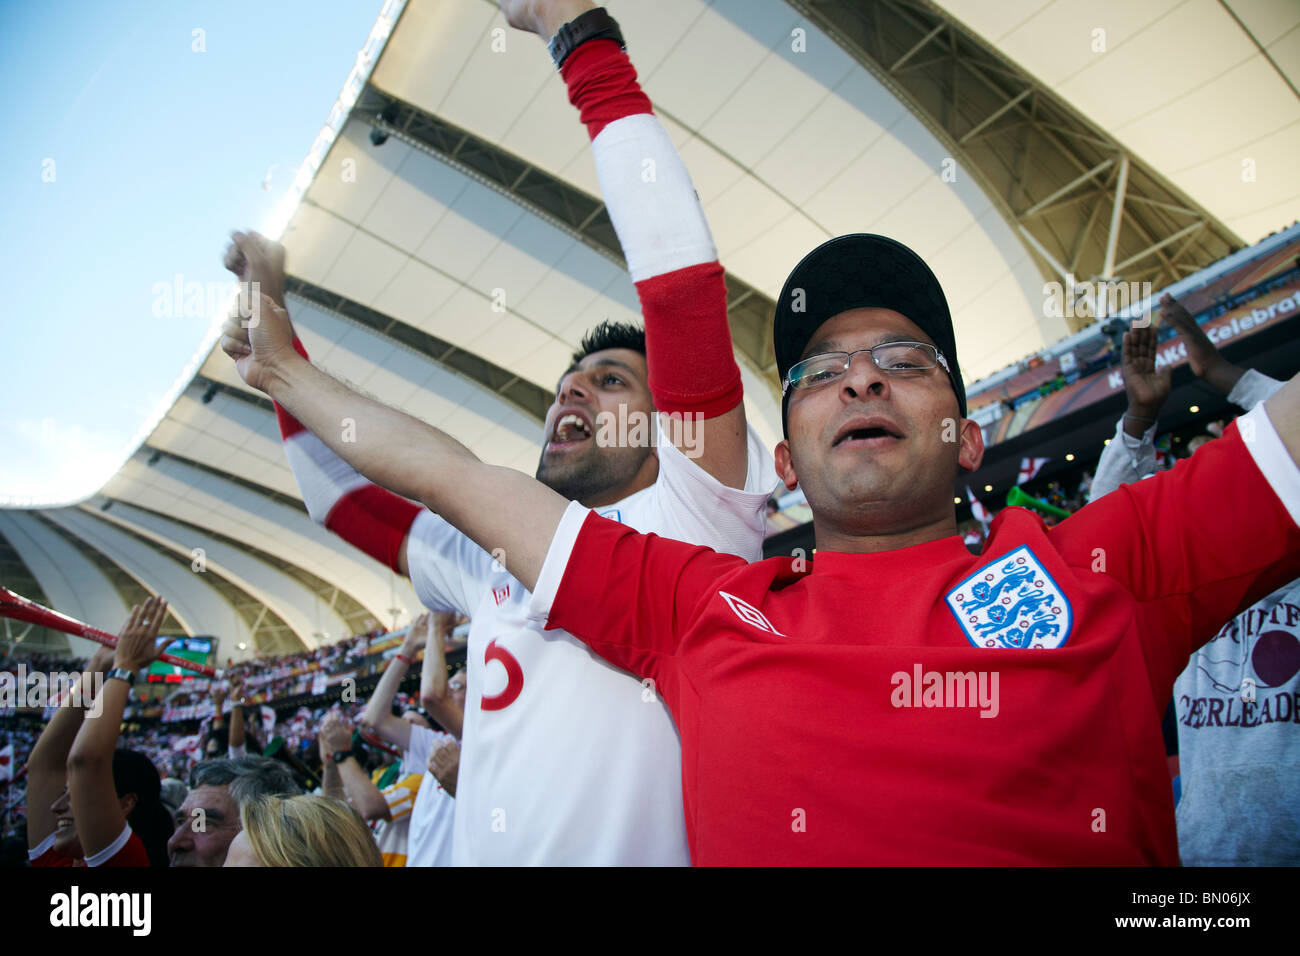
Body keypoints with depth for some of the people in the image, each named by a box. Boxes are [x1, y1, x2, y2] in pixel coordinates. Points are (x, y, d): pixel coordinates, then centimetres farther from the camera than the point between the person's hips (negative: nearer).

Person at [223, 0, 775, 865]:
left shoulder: (691, 514, -8)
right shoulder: (491, 564, 11)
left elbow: (681, 278, -17)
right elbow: (345, 493, 23)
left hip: (643, 851, -6)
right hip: (482, 851, 6)